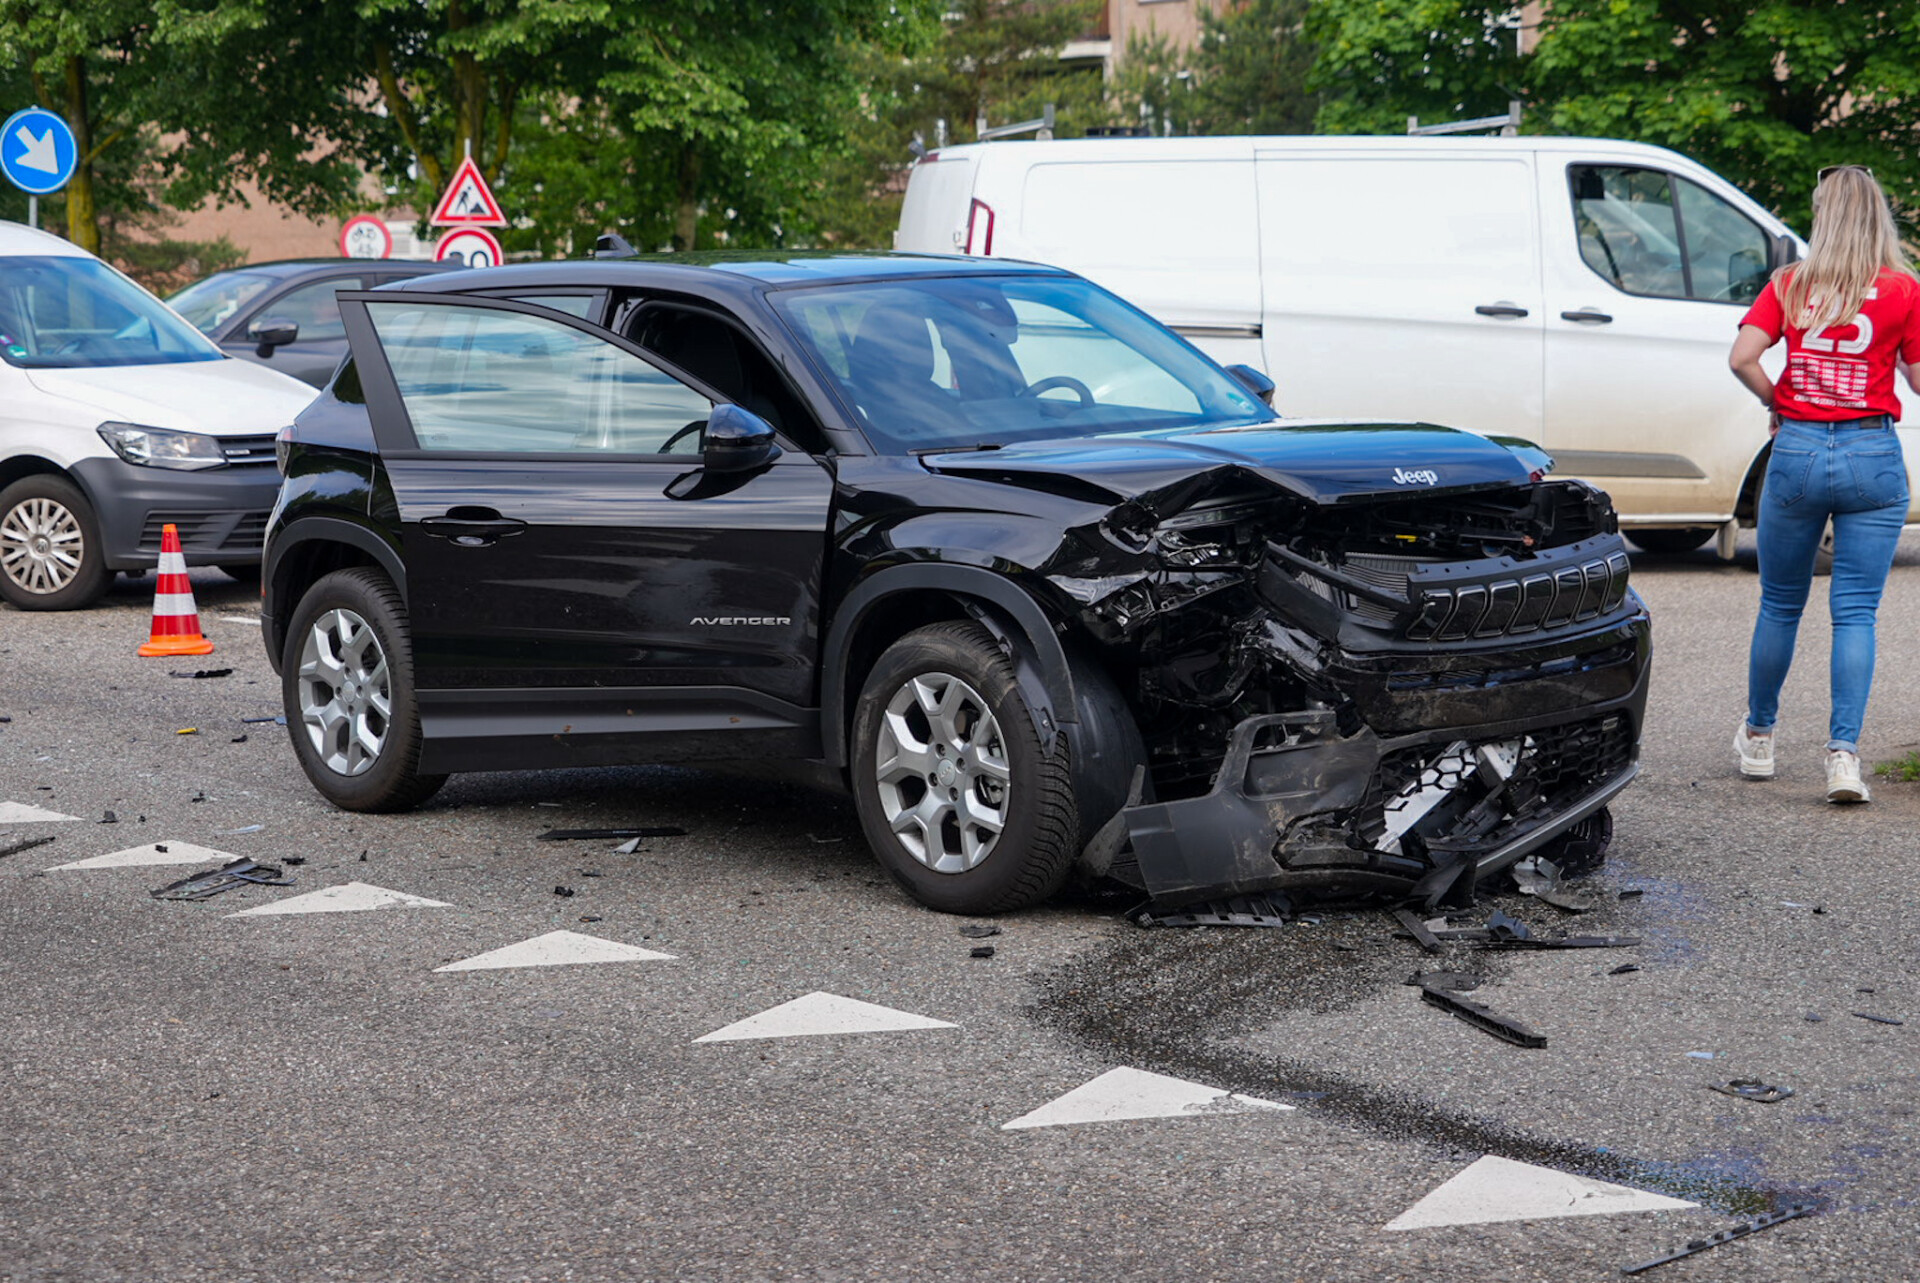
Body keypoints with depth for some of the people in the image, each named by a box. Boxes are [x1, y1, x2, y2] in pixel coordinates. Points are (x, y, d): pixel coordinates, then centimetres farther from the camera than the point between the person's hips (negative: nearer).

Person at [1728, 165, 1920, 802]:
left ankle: (1758, 738, 29)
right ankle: (1844, 754, -6)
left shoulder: (1790, 284, 0)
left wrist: (1775, 403, 9)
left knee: (1779, 605, 15)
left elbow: (1742, 357, -8)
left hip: (1796, 449, 2)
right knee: (1856, 612, 2)